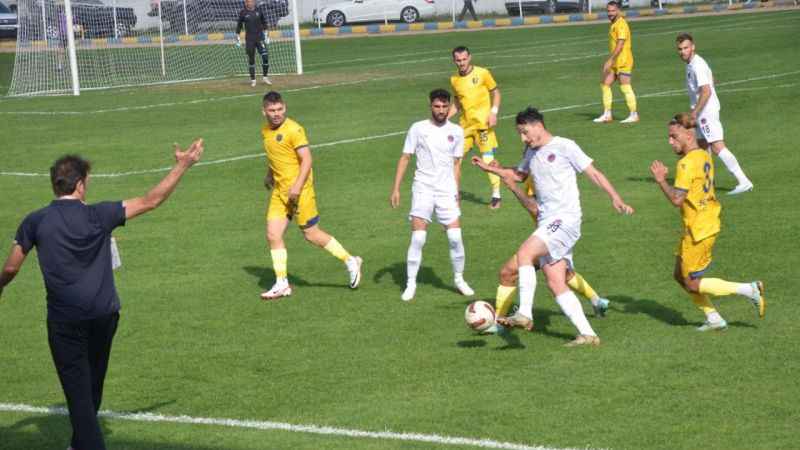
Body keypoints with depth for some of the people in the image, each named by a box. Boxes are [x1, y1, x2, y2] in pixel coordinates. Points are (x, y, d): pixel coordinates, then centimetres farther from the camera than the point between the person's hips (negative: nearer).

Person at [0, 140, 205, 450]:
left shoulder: (35, 222, -6)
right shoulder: (98, 215, -6)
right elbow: (151, 201, 0)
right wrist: (182, 165, 10)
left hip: (65, 321, -2)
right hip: (104, 316, 2)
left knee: (78, 392, 1)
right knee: (92, 388, 21)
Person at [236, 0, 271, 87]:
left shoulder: (259, 11, 3)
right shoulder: (243, 13, -2)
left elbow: (264, 22, 13)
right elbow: (239, 25, 5)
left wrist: (265, 34, 12)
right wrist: (238, 37, 3)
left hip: (260, 37, 1)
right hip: (249, 39, -1)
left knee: (265, 56, -9)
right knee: (251, 59, 3)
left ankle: (265, 77, 5)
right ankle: (253, 79, 13)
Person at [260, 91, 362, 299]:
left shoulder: (293, 129, -15)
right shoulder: (266, 131, 8)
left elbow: (306, 160, -18)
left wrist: (297, 187, -25)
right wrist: (269, 175, 26)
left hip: (299, 190, -7)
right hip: (279, 190, 7)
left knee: (311, 234, 0)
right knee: (273, 234, 0)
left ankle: (350, 262, 18)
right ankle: (282, 284, 7)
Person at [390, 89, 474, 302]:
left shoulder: (456, 131, 6)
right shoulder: (418, 128, 0)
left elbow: (456, 164, 14)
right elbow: (405, 158, 3)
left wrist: (456, 192, 11)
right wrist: (396, 189, -2)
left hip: (447, 191, 2)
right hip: (423, 190, -2)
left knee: (455, 236, -6)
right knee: (418, 238, -9)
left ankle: (459, 279, 14)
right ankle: (411, 284, 3)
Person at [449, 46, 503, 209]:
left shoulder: (482, 73, -5)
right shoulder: (454, 79, 8)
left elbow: (495, 92, 2)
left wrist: (493, 112, -11)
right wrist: (445, 118, 8)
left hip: (483, 122, -5)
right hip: (465, 123, 5)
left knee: (488, 158, -8)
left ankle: (496, 195, 2)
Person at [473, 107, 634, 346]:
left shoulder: (564, 147, -4)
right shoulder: (531, 153, 19)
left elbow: (594, 173, -5)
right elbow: (517, 175, 39)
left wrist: (615, 198, -15)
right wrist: (491, 169, 28)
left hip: (565, 219, -8)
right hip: (546, 223, 8)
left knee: (524, 253, -24)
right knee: (555, 283, 0)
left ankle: (524, 314, -25)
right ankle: (587, 334, 1)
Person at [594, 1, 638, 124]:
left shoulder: (621, 24, -15)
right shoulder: (613, 24, 14)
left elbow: (620, 45, -24)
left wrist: (610, 60, -28)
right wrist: (609, 61, 22)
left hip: (623, 62, -9)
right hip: (615, 62, 9)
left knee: (625, 87, -6)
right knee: (605, 85, 7)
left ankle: (634, 115, 1)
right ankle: (607, 115, 12)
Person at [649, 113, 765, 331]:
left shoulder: (687, 163, -21)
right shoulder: (704, 156, 8)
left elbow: (677, 199, -26)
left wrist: (661, 180, -15)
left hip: (698, 229, -9)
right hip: (709, 223, 9)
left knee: (693, 284, 0)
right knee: (681, 276, 17)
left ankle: (749, 290, -2)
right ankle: (714, 319, 19)